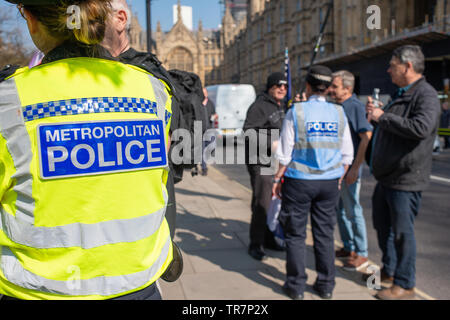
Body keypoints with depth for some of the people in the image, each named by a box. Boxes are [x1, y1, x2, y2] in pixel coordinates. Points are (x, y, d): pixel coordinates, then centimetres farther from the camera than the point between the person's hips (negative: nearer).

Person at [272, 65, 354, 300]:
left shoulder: (296, 112, -8)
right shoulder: (339, 113, 3)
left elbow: (285, 153, -7)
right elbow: (347, 154, 7)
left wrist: (278, 179, 3)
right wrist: (339, 178, 18)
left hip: (299, 181, -3)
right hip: (329, 183, 4)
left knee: (295, 234, 6)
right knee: (325, 234, 12)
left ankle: (296, 286, 13)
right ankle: (326, 285, 19)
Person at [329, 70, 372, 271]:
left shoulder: (356, 107, -15)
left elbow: (367, 138, -21)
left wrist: (355, 168, -22)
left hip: (349, 170, -9)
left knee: (353, 211, -1)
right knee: (340, 210, 16)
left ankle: (361, 254, 11)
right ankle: (348, 248, 29)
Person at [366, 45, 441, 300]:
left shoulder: (426, 95, -15)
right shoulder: (402, 94, 17)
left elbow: (421, 127, -32)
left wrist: (383, 117, -23)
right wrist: (376, 113, 10)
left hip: (405, 180, -10)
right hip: (386, 176, 10)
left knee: (402, 232, -2)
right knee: (383, 225, 20)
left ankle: (405, 285, 12)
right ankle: (389, 270, 37)